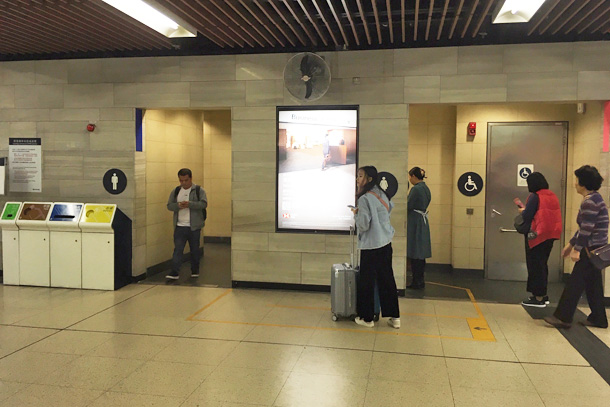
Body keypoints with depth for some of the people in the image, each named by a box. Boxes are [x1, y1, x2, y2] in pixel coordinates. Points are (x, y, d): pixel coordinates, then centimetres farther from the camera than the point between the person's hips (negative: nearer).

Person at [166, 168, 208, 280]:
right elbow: (169, 205, 6)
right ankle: (174, 272, -6)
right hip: (179, 226, 2)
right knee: (177, 249, -4)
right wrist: (178, 206, -15)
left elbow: (204, 204, -12)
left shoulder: (199, 190, -1)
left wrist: (189, 204, -24)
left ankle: (195, 271, 24)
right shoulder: (175, 191, 10)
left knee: (195, 250, 10)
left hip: (194, 227, -2)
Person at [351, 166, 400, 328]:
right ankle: (395, 317, 18)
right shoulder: (381, 194, 7)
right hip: (386, 243, 8)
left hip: (371, 246, -8)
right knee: (387, 279, 13)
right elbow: (390, 207, 27)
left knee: (367, 282, 6)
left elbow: (363, 225, -20)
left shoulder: (364, 199, -17)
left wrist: (356, 214, -2)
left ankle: (367, 318, 16)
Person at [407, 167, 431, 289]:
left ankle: (416, 282, 3)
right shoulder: (426, 188, 12)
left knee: (414, 255, -2)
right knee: (421, 254, 14)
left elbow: (408, 206, -15)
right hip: (423, 222, 9)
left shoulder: (416, 189, -16)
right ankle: (420, 281, 21)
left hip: (414, 223, -9)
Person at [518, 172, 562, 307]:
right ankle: (542, 295, 25)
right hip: (550, 235, 8)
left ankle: (538, 297, 5)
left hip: (536, 235, -8)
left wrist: (522, 210, 5)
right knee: (542, 264, 18)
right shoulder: (552, 195, 9)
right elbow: (547, 214, 14)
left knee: (535, 265, 1)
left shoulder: (535, 196, -13)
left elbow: (527, 216, -17)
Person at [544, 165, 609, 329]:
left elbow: (587, 229, -23)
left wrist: (577, 249, -24)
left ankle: (563, 317, -1)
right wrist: (571, 244, 21)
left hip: (592, 249, -10)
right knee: (593, 284, 15)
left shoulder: (590, 201, -18)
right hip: (594, 248, 10)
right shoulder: (593, 199, 15)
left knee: (575, 282, -5)